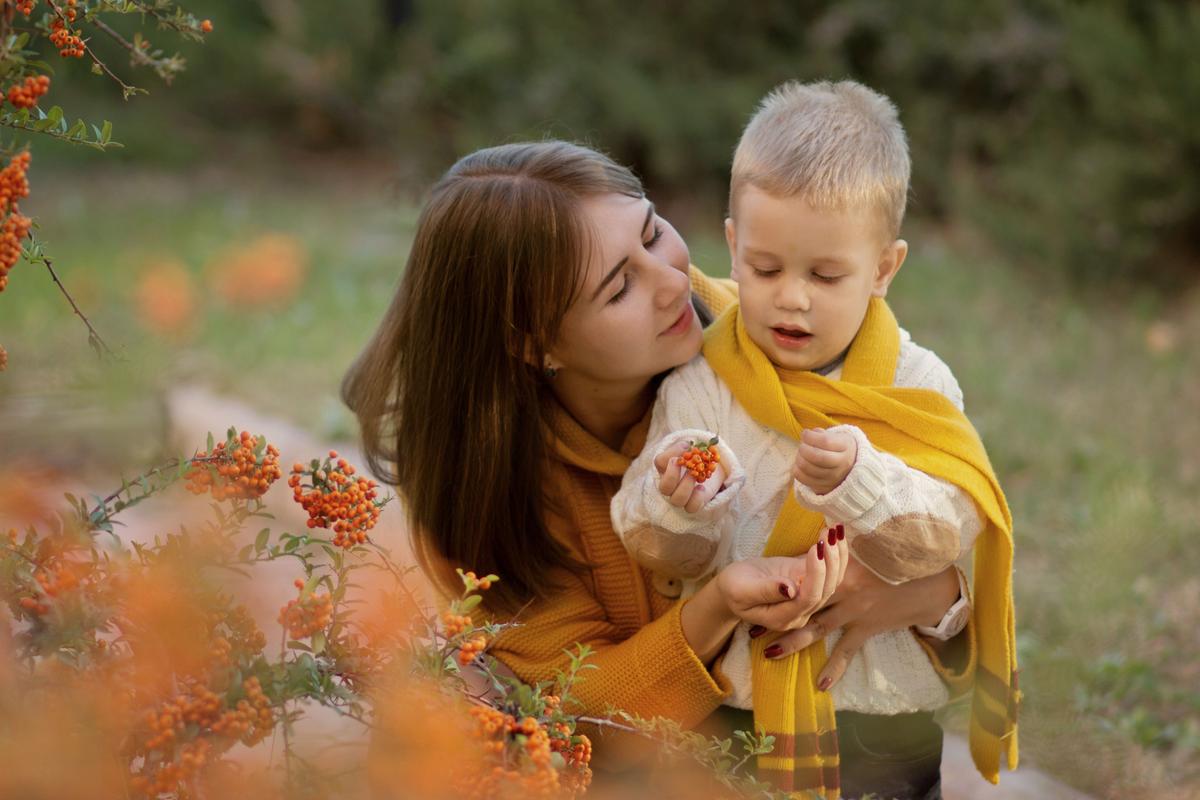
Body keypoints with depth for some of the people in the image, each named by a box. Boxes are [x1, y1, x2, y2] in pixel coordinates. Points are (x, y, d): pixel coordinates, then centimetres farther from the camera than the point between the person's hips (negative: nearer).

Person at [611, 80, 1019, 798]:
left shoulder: (916, 383, -4)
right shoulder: (700, 388, -2)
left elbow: (947, 528, -15)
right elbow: (657, 549, -6)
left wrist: (861, 483, -32)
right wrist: (673, 505, -27)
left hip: (881, 701, 0)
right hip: (732, 705, 1)